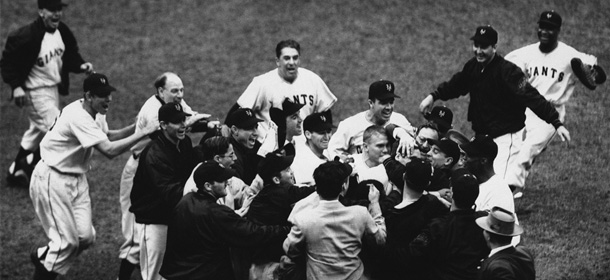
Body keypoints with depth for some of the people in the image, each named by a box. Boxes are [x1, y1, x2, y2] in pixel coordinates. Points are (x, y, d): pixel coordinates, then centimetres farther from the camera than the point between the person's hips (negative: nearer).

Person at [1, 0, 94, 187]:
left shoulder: (63, 32, -2)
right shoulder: (26, 36, -25)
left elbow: (70, 55, 12)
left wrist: (81, 65, -8)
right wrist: (16, 86, -27)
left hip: (54, 88, 9)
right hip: (35, 92, -9)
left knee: (38, 131, 20)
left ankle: (16, 172, 35)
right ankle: (29, 165, 6)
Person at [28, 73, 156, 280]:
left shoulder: (96, 113, 0)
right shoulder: (78, 117, -28)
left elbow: (106, 137, 16)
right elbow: (109, 150, -33)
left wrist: (135, 127, 1)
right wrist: (142, 133, -29)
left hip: (77, 179, 9)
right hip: (52, 179, -9)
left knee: (86, 237, 4)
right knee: (67, 240, -6)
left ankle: (43, 257, 28)